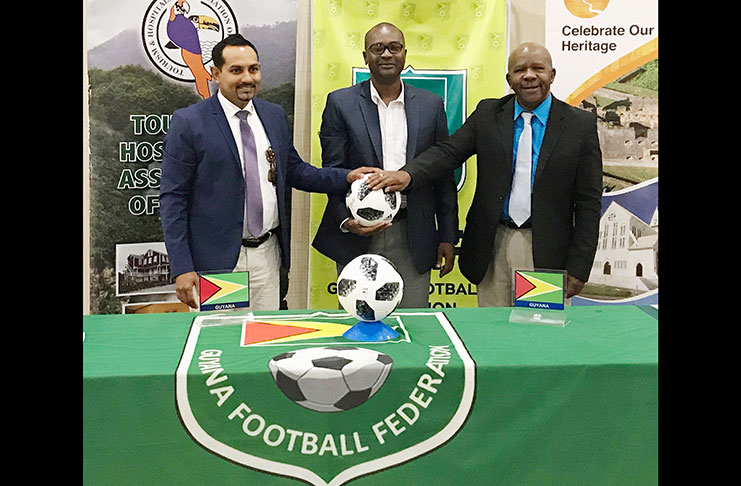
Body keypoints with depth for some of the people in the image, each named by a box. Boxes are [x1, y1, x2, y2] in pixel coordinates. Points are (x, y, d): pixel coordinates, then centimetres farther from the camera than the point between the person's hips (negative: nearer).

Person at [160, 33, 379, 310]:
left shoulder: (275, 115, 10)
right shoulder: (188, 122, -7)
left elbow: (294, 170, 18)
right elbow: (172, 199, -8)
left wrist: (346, 177, 2)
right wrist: (182, 268, -14)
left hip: (267, 255, 5)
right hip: (216, 260, -4)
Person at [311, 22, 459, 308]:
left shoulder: (431, 105, 7)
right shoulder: (340, 103, 2)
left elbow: (444, 176, 8)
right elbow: (331, 171, 0)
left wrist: (448, 237, 5)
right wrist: (345, 220, -15)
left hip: (413, 239, 2)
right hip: (357, 233, -1)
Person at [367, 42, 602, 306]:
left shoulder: (581, 124, -1)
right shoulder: (487, 114, 6)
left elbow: (588, 202, -2)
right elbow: (448, 151, -2)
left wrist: (578, 269, -6)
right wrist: (407, 175, -24)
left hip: (546, 252, -1)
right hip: (493, 247, 2)